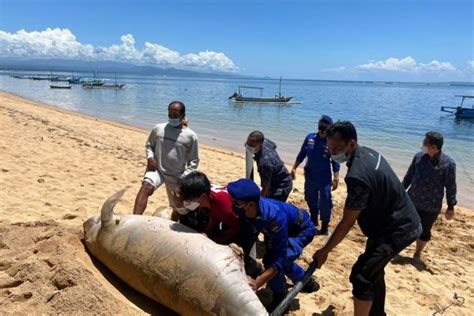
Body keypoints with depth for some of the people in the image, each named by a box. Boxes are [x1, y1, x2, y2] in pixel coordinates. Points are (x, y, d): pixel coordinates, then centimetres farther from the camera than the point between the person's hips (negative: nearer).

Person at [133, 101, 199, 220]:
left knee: (178, 208, 14)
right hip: (157, 169, 0)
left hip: (176, 177, 0)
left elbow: (194, 161, 0)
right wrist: (150, 157, -6)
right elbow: (149, 144, 14)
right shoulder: (158, 128, -1)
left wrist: (185, 177, -10)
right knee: (146, 186, -34)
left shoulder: (190, 136, -6)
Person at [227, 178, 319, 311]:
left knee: (271, 259, -24)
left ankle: (281, 299, 4)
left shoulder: (274, 216, -44)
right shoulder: (245, 211, -27)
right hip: (287, 227, 7)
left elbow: (280, 257, -39)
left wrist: (257, 283, -45)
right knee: (273, 257, 23)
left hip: (303, 229, -7)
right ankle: (307, 282, 48)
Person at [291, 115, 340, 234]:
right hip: (310, 176, 4)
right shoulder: (310, 138, -2)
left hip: (324, 179, -4)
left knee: (325, 203, 3)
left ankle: (324, 226, 20)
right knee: (310, 199, 19)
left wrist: (335, 179, -12)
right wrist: (294, 168, 5)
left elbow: (335, 163, -8)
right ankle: (314, 219, 41)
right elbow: (301, 154, 7)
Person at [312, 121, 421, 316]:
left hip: (397, 230, -10)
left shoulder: (357, 175, -32)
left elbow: (347, 223, -25)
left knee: (361, 276, -12)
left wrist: (324, 251, -14)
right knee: (373, 271, 23)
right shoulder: (367, 152, -1)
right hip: (403, 221, 10)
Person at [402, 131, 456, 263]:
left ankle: (417, 255, 35)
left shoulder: (448, 163, -15)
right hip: (412, 201, 2)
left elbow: (451, 186, -8)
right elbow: (409, 176, 6)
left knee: (425, 232, 13)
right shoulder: (419, 156, -5)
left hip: (432, 207, -2)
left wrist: (451, 207, -5)